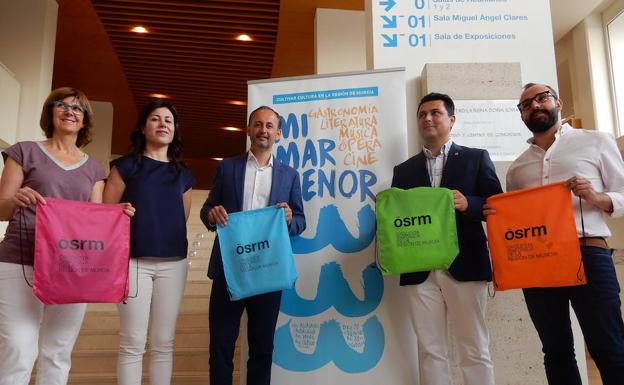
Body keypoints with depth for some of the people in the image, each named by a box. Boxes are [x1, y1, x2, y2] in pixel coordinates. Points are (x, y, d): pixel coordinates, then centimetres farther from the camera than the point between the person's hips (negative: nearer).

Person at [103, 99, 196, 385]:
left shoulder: (183, 174, 13)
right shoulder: (126, 165, 4)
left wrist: (171, 242, 8)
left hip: (173, 263, 3)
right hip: (133, 260, -3)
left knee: (164, 342, 7)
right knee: (132, 343, 0)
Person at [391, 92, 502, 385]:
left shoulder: (476, 158, 9)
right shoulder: (403, 170, 16)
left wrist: (468, 204, -16)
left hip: (464, 266, -2)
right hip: (419, 271, 2)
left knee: (475, 351, 4)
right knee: (430, 352, 6)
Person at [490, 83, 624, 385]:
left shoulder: (595, 142, 9)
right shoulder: (516, 167, 18)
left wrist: (595, 197, -15)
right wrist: (495, 215, -1)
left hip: (587, 254, -3)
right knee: (556, 351, 10)